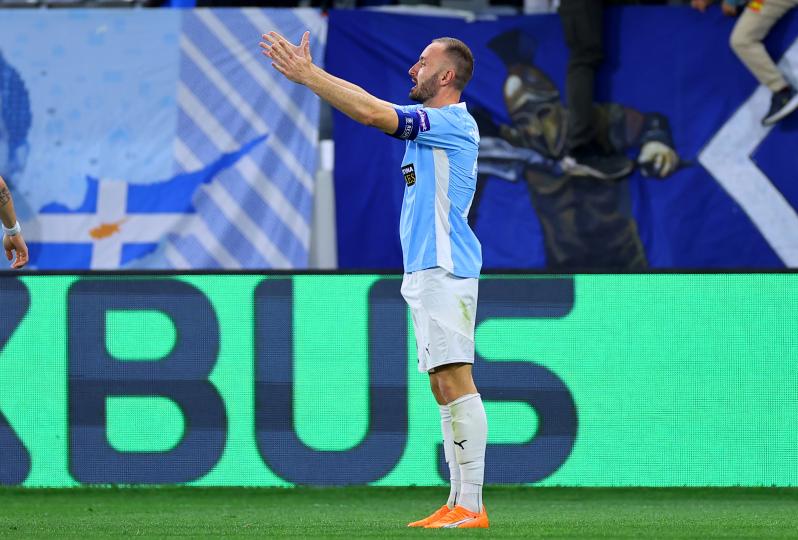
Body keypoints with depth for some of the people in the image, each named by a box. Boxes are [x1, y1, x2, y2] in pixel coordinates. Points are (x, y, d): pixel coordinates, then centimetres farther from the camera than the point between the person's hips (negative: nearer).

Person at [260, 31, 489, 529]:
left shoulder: (453, 122, -12)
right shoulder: (431, 123, 19)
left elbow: (372, 113, -17)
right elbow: (371, 105, 23)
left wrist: (307, 75, -14)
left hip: (445, 269, -11)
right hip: (426, 271, 11)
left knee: (456, 381, -14)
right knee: (443, 386, 8)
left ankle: (471, 507, -18)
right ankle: (458, 504, 9)